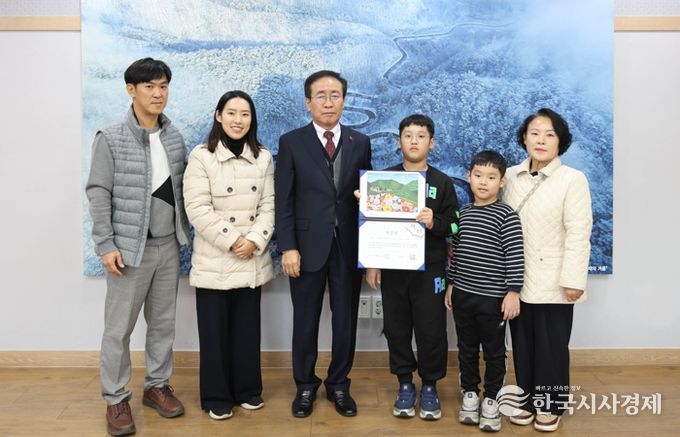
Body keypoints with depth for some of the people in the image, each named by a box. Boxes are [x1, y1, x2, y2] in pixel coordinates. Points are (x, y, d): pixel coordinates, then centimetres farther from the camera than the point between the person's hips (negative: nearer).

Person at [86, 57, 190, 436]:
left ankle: (157, 385, 28)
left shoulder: (175, 138, 6)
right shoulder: (110, 139, -6)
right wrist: (106, 245, -12)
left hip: (168, 246, 4)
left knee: (163, 322, 13)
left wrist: (185, 233, 8)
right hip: (130, 248, -4)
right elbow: (98, 194, -7)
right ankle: (116, 398, 17)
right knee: (119, 327, 3)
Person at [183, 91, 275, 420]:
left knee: (247, 326, 12)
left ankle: (247, 389, 29)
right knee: (214, 329, 6)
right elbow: (198, 209, -12)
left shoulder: (263, 157, 6)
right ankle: (217, 396, 22)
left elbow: (268, 206, 3)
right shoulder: (201, 156, -6)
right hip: (214, 260, -3)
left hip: (252, 260, 3)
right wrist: (231, 241, -15)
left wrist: (254, 240, -11)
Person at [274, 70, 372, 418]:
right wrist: (288, 247, -10)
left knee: (346, 320, 11)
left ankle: (339, 385, 29)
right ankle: (305, 385, 28)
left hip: (349, 246, 2)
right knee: (305, 321, 10)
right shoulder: (291, 142, 0)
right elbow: (283, 200, -3)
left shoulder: (360, 142, 6)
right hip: (308, 246, -2)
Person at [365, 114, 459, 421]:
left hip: (429, 269, -1)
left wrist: (434, 223, -21)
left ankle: (430, 386, 22)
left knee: (431, 330, 3)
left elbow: (455, 225, 0)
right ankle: (405, 385, 25)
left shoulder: (442, 183, 1)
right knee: (397, 329, 8)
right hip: (392, 268, 2)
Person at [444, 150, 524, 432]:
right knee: (467, 349, 16)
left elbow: (515, 257, -12)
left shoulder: (506, 215, -10)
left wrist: (513, 292, -15)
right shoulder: (462, 212, 6)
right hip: (462, 294, 5)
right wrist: (451, 285, 13)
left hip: (493, 298, -5)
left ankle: (491, 401, 25)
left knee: (494, 352, 10)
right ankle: (470, 395, 31)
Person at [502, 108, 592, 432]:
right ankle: (528, 399, 31)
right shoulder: (511, 176, 6)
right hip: (518, 280, 4)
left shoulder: (573, 179, -8)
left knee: (551, 347, 7)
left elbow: (578, 234, -12)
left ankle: (551, 405, 26)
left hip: (553, 281, -4)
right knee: (522, 344, 14)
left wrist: (573, 281, -16)